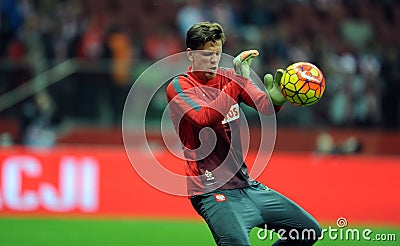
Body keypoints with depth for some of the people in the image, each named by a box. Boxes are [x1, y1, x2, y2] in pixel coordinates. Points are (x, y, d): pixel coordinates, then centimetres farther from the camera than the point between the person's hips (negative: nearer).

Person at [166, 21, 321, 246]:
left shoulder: (228, 77, 11)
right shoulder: (179, 86, -6)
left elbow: (263, 105, -6)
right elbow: (204, 118, -25)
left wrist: (274, 98, -30)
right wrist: (236, 81, -30)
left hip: (247, 185, 7)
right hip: (213, 192, -7)